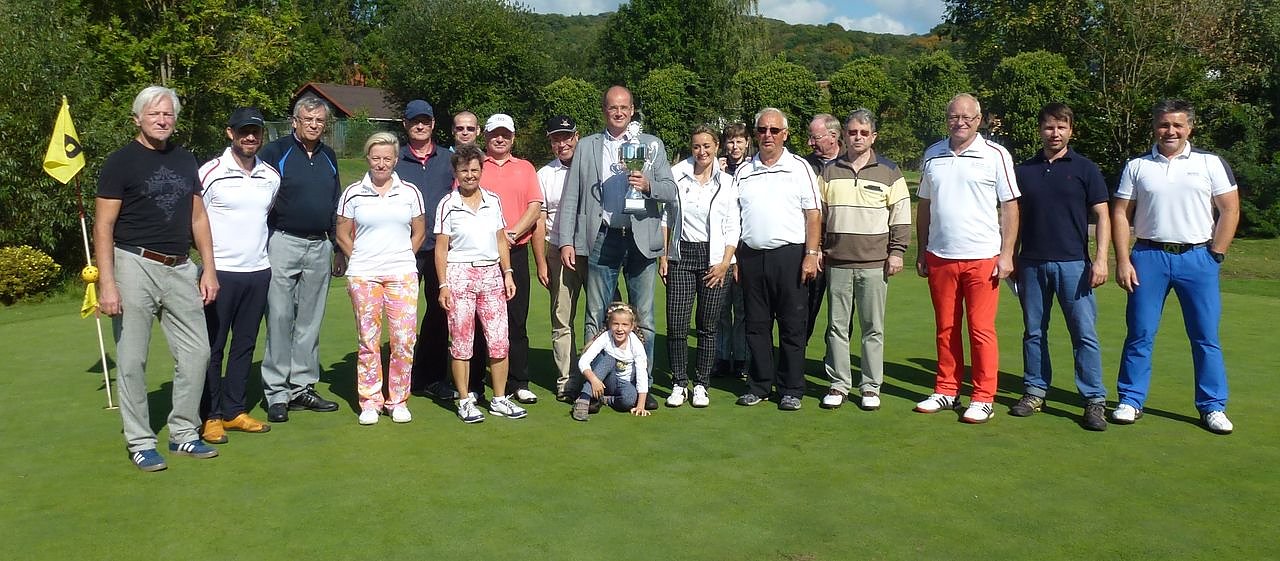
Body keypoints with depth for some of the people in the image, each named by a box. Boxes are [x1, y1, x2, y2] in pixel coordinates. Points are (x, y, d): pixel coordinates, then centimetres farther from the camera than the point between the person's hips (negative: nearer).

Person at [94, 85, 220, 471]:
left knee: (196, 353, 6)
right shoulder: (121, 162, -4)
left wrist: (209, 269, 8)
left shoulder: (185, 160, 12)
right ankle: (140, 442, 13)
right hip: (135, 266, -5)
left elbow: (198, 216, 16)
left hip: (180, 269, 5)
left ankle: (184, 433, 20)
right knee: (132, 360, 1)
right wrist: (106, 283, -15)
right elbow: (103, 225, -8)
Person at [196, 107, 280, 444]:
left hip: (259, 271, 5)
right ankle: (212, 417, 10)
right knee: (213, 346, 1)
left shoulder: (271, 177, 8)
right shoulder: (210, 173, -7)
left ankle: (234, 411, 21)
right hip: (221, 272, -5)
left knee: (245, 344, 11)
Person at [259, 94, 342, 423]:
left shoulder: (329, 157, 14)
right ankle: (277, 393, 3)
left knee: (310, 321, 9)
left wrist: (339, 247, 16)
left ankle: (303, 387, 17)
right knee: (280, 318, -4)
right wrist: (263, 244, -9)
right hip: (283, 244, -5)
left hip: (320, 247, 5)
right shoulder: (275, 152, -3)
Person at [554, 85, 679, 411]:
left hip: (641, 239, 0)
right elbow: (570, 199, 7)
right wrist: (566, 241, -2)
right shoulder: (586, 147, 10)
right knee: (596, 317, 4)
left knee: (643, 317, 6)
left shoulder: (652, 145, 10)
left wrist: (648, 185, -16)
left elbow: (672, 192, 4)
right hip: (602, 238, 0)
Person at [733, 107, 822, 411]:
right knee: (756, 325, 8)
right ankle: (760, 385, 19)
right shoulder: (743, 171, 13)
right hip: (751, 256, 3)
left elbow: (813, 215, 0)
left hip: (790, 254, -3)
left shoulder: (799, 167, 4)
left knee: (792, 326, 1)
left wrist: (811, 255, -9)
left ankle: (791, 389, 10)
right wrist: (733, 258, 7)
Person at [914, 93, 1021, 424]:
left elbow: (1010, 207, -1)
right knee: (945, 328, 10)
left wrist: (1007, 254, -7)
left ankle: (983, 399, 8)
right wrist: (921, 251, 11)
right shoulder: (932, 155, 10)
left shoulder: (996, 155, -1)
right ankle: (946, 391, 20)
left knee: (981, 329, -1)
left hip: (982, 257, -3)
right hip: (939, 257, 4)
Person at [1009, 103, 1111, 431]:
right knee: (1034, 332, 9)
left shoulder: (1085, 169, 3)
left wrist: (1101, 259, -9)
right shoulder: (1024, 170, 10)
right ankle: (1035, 391, 19)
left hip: (1073, 263, -2)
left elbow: (1102, 216, 1)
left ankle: (1094, 400, 3)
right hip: (1032, 264, 3)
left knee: (1084, 333, -3)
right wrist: (1011, 258, 10)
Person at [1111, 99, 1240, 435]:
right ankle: (1131, 401, 11)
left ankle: (1213, 407, 14)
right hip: (1149, 256, 0)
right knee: (1139, 334, 2)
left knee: (1206, 337, 4)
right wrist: (1122, 261, -5)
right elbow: (1120, 215, 4)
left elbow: (1230, 209, 5)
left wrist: (1215, 255, -3)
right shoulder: (1137, 167, 7)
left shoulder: (1211, 164, 6)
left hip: (1197, 258, 0)